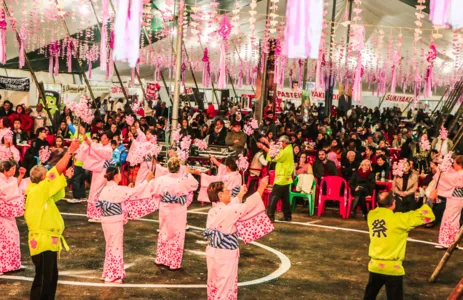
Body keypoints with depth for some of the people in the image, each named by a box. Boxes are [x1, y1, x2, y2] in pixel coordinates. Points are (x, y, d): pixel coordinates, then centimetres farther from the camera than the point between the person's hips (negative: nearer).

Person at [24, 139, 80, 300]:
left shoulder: (41, 193, 12)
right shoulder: (37, 191, -14)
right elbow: (57, 171, -17)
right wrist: (70, 151, -13)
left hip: (47, 241, 10)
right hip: (42, 242, -10)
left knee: (51, 277, 17)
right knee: (42, 280, -7)